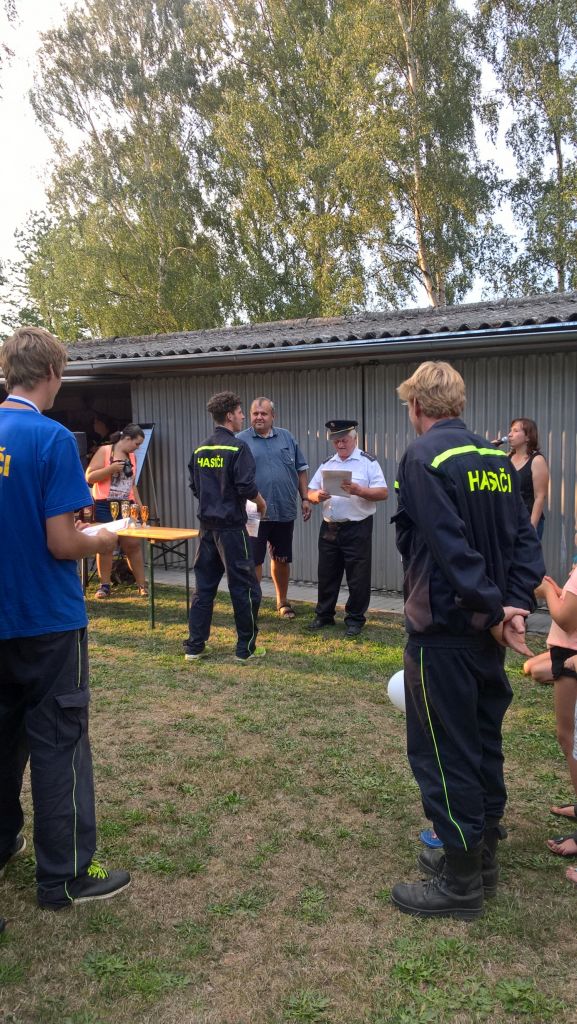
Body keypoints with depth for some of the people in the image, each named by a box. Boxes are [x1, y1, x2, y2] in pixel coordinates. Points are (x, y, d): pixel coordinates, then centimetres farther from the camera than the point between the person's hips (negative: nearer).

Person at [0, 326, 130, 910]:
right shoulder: (51, 438, -17)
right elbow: (62, 544, -19)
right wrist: (101, 542, -1)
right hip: (47, 620, -6)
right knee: (58, 744, 4)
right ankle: (65, 876, 15)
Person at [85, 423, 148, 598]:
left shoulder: (132, 456, 14)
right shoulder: (104, 451, -5)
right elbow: (89, 477, -9)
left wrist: (140, 505, 15)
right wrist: (111, 468, -19)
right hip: (104, 506, -5)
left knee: (133, 544, 1)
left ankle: (142, 584, 7)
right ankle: (104, 585, 8)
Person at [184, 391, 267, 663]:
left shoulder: (200, 449, 9)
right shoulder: (238, 447, -13)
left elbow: (195, 487, 14)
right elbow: (247, 487, -19)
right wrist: (261, 502, 0)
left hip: (207, 525, 7)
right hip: (231, 526, -7)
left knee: (204, 586, 12)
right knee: (244, 588, 3)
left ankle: (194, 646, 16)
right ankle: (246, 648, 10)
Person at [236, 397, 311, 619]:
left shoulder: (287, 438, 9)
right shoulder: (241, 441, -1)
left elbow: (301, 469, 13)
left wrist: (305, 498, 6)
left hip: (284, 511, 4)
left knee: (282, 559, 15)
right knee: (253, 561, -2)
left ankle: (282, 602, 30)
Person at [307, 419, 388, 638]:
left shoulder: (368, 463, -1)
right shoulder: (326, 465, 13)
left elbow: (383, 493, -9)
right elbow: (310, 493, 12)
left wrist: (359, 491, -25)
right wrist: (318, 496, -12)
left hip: (357, 529, -4)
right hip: (329, 528, 5)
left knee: (358, 577, 1)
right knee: (327, 574, 12)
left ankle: (354, 620, 14)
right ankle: (324, 615, 25)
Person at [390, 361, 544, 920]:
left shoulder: (423, 456, -15)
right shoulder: (495, 457, 7)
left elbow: (451, 547, -23)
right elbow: (525, 540, 3)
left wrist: (493, 610, -16)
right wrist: (513, 607, -4)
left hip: (443, 631, -8)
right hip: (486, 632, 8)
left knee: (444, 753, 3)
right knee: (483, 742, 19)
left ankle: (459, 882, 15)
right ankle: (482, 856, 34)